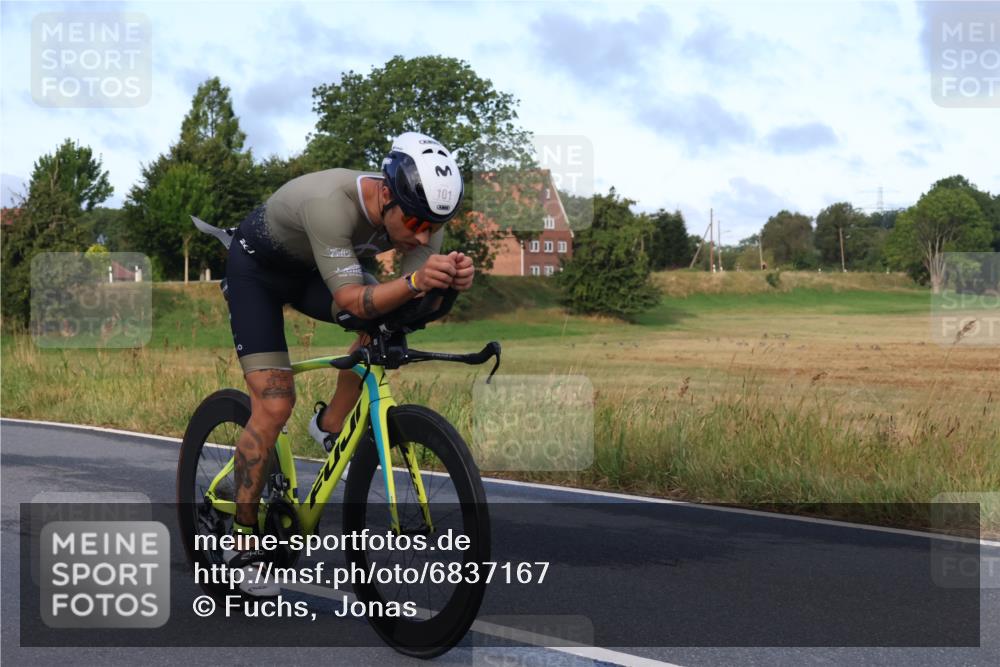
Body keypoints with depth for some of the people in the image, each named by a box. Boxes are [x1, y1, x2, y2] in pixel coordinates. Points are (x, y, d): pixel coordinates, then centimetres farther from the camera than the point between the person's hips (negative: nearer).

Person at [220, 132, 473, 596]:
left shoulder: (418, 212, -23)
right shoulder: (331, 202, -41)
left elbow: (417, 303, -25)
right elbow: (353, 301, -44)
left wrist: (451, 281, -46)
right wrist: (415, 281, -60)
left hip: (312, 269, 6)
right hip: (257, 266, -5)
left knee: (389, 321, -23)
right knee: (274, 405, -15)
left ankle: (330, 426, -1)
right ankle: (242, 544, -1)